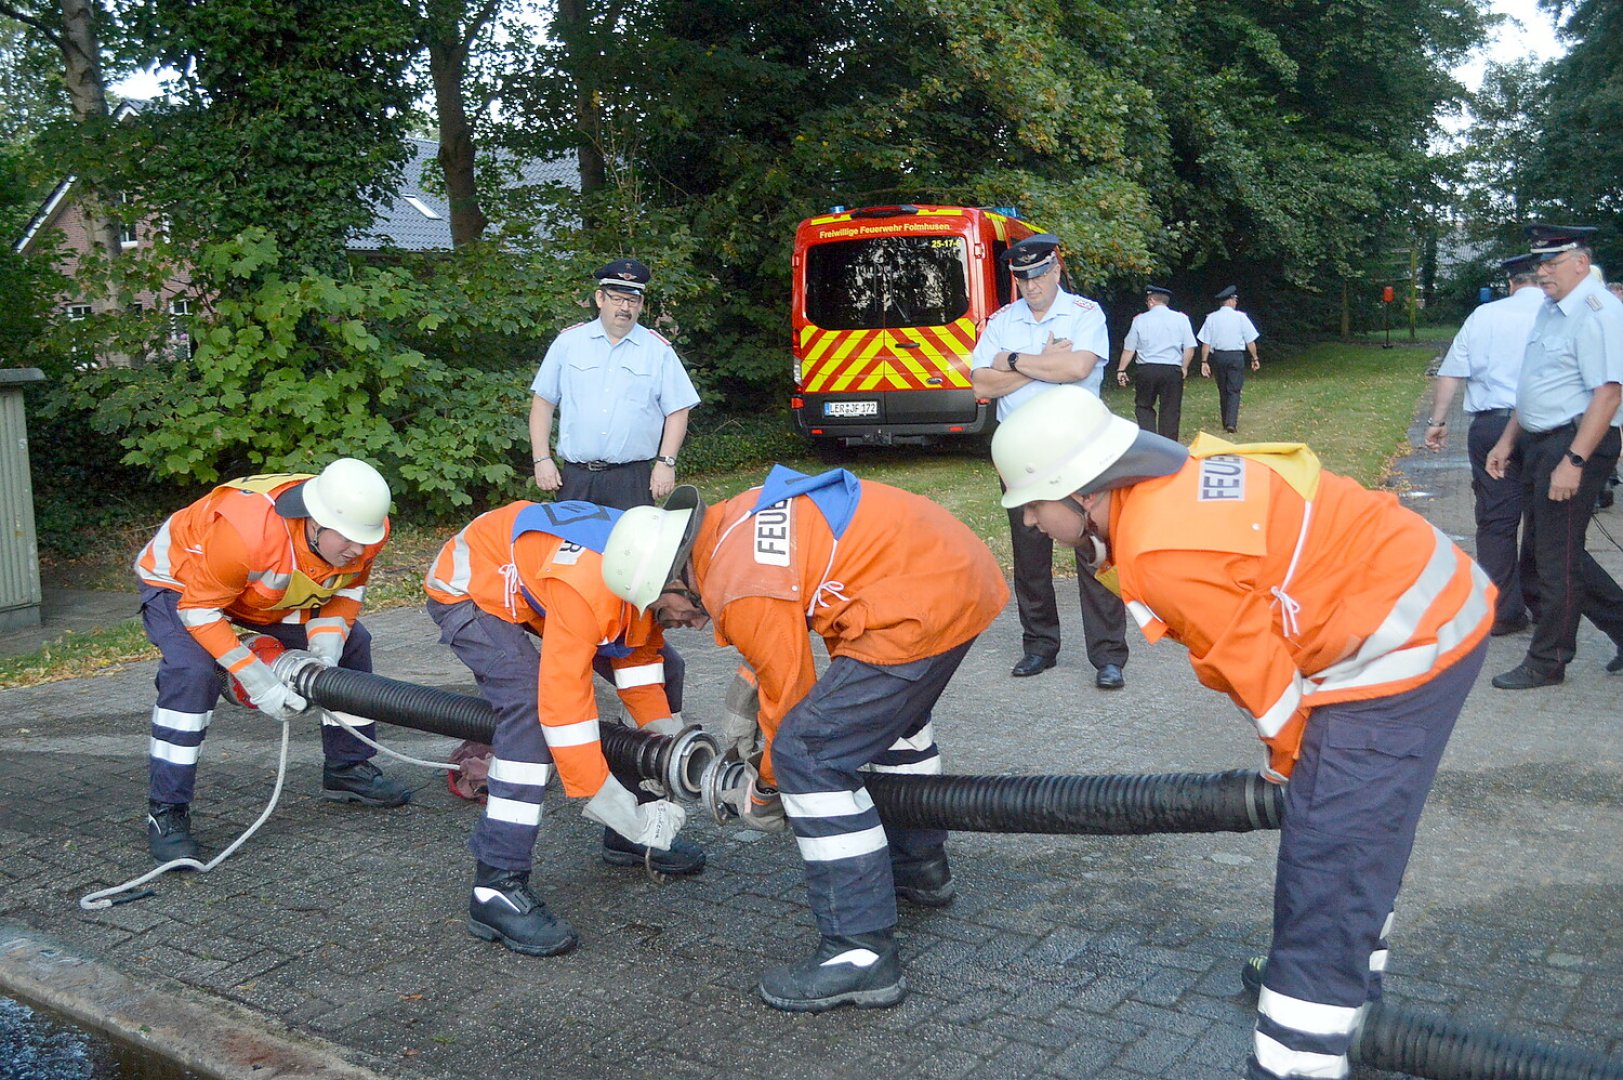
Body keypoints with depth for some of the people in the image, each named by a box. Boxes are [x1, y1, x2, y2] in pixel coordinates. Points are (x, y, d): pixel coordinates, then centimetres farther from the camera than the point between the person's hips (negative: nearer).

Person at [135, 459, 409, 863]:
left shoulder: (366, 527, -25)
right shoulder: (247, 531, -44)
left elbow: (347, 590, -6)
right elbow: (199, 609, -32)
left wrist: (325, 652, -21)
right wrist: (255, 679, -36)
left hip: (266, 589, 7)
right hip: (181, 581, -6)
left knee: (351, 645, 4)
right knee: (193, 672, -30)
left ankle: (347, 770, 22)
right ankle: (165, 814, -17)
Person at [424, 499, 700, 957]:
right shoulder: (588, 587, -41)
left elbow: (637, 660, -4)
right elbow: (564, 703, -40)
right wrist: (622, 812, -35)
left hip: (533, 580, 9)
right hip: (468, 587, -9)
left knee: (663, 669, 6)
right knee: (532, 702, -33)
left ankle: (632, 837, 19)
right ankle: (497, 888, -25)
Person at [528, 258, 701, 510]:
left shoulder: (659, 350, 7)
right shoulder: (568, 342, 9)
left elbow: (677, 411, 5)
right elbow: (543, 402, 10)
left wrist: (666, 462, -4)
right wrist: (542, 459, 2)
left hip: (632, 480, -1)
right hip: (575, 478, 1)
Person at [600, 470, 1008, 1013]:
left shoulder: (740, 591, -15)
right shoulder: (733, 520, 12)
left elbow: (790, 695, -5)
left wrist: (763, 791, 11)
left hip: (924, 606, -11)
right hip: (960, 563, 11)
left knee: (809, 754, -9)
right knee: (893, 713, 33)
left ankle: (861, 954, -5)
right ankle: (920, 866, 51)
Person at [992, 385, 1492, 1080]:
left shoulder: (1168, 553, -27)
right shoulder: (1174, 483, 3)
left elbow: (1257, 665, -16)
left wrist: (1291, 759, 3)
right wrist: (1295, 754, 14)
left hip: (1402, 644, -10)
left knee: (1326, 870, -10)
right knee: (1349, 836, 26)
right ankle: (1347, 993, 47)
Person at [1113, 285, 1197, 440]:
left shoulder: (1140, 319, 2)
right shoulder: (1181, 318, 3)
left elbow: (1129, 348, 4)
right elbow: (1190, 347, -2)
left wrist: (1121, 370, 12)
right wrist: (1184, 368, 10)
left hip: (1147, 369, 0)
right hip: (1173, 370, 1)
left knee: (1143, 406, 15)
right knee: (1170, 411, 7)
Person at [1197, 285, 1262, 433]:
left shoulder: (1211, 318, 0)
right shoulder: (1240, 317, -5)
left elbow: (1206, 343, -2)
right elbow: (1250, 341, -1)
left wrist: (1204, 362, 1)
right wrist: (1255, 358, 8)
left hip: (1218, 356, 2)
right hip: (1236, 356, -2)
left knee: (1222, 390, 14)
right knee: (1234, 390, 0)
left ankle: (1226, 422, 20)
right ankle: (1231, 423, -13)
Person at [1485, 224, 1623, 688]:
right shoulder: (1549, 309, 14)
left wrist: (1574, 461, -26)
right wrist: (1507, 442, 22)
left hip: (1575, 444, -9)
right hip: (1539, 444, 10)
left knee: (1557, 556, 0)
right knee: (1559, 551, 15)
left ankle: (1546, 663, 12)